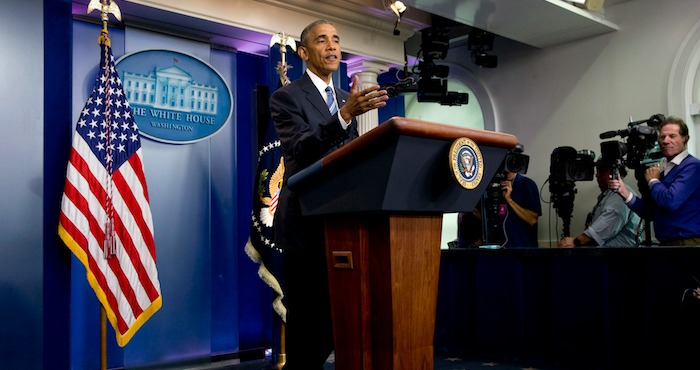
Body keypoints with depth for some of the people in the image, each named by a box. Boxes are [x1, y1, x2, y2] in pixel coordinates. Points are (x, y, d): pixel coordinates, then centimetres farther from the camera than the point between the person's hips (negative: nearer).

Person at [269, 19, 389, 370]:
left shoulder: (346, 98, 16)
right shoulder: (286, 97, -5)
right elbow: (300, 149, -23)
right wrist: (346, 115, -35)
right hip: (306, 223, -6)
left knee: (336, 318, 11)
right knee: (306, 319, -1)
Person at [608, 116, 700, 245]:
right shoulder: (661, 169, 10)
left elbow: (670, 202, -25)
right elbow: (649, 213, 10)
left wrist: (653, 181, -7)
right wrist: (626, 193, -5)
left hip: (688, 241, -7)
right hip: (665, 241, 7)